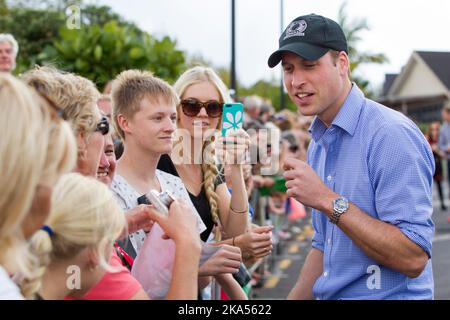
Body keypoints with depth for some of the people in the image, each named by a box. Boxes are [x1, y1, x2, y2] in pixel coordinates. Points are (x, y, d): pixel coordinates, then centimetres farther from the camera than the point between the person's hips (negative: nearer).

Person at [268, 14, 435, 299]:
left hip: (390, 294, -8)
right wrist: (295, 298, 7)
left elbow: (414, 257, -26)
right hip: (331, 293, 8)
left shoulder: (392, 136, -20)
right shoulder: (319, 144, 7)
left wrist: (329, 201, -26)